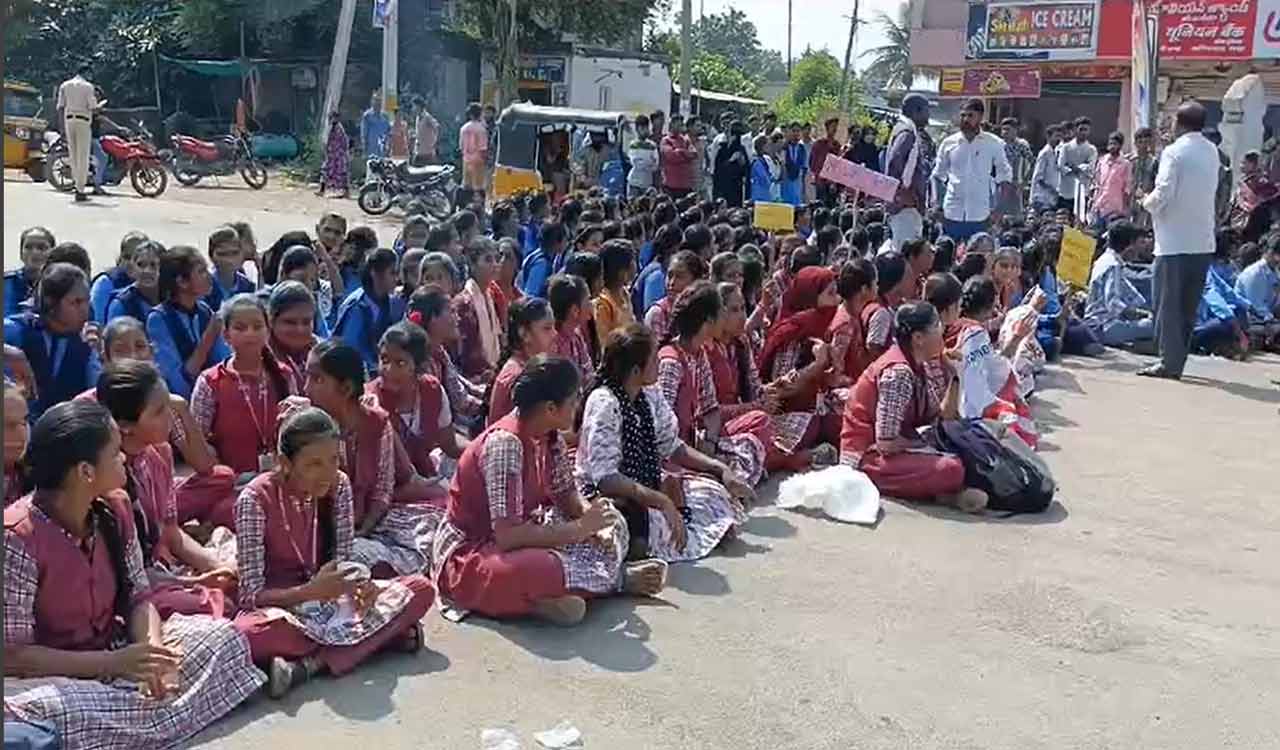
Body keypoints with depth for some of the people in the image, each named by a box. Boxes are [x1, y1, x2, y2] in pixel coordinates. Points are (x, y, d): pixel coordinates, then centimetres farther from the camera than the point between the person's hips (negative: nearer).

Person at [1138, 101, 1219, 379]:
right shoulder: (1212, 152, 9)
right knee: (1189, 305, 11)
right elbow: (1208, 189, 14)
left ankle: (1170, 362, -1)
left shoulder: (1174, 152, -11)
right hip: (1203, 241, 6)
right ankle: (1178, 360, 17)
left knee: (1167, 303, 0)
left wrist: (1147, 202, 2)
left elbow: (1163, 193, -17)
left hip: (1175, 239, -6)